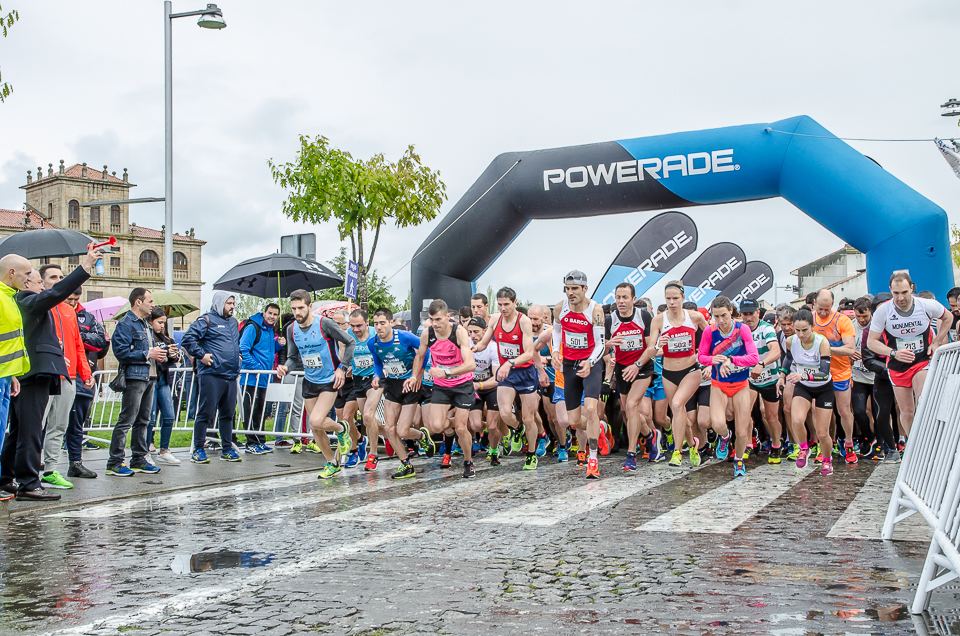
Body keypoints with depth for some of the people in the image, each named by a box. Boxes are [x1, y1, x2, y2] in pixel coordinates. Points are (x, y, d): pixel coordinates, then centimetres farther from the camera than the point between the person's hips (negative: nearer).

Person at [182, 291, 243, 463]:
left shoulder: (234, 322, 20)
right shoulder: (206, 320, -4)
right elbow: (187, 339, -12)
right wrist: (201, 355, -14)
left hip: (231, 376, 7)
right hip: (211, 376, -7)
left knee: (228, 414, 10)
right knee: (206, 413, -5)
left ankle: (227, 449, 18)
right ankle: (198, 450, 2)